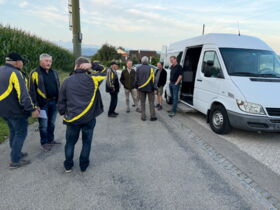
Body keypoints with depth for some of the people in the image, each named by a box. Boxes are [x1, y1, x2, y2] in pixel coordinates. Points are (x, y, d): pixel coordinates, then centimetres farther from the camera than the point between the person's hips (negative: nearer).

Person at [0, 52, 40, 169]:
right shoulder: (15, 73, -19)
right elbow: (23, 95, -25)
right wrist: (32, 109, -21)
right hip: (15, 110, -9)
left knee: (13, 131, 21)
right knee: (21, 133, 3)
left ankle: (16, 153, 34)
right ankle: (15, 161, 8)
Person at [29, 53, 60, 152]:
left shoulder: (54, 72, 10)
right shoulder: (35, 73, -8)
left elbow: (58, 87, 16)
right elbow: (32, 90, -9)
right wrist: (35, 104, -14)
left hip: (54, 102, 5)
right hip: (43, 104, -5)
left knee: (52, 123, 17)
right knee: (43, 125, 4)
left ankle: (51, 140, 32)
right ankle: (44, 143, 19)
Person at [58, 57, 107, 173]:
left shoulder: (67, 81, -1)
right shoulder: (92, 79, -6)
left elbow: (61, 101, 3)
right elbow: (104, 71, 10)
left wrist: (63, 113, 18)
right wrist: (93, 65, -3)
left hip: (72, 118, 1)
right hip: (89, 118, -1)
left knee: (70, 142, 18)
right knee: (87, 142, 14)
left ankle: (68, 166, 29)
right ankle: (83, 165, 25)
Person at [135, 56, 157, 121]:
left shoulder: (138, 68, 0)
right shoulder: (150, 68, -7)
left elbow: (136, 79, 2)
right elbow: (152, 80, -9)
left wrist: (137, 87, 11)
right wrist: (153, 88, -4)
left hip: (141, 88, 2)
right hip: (149, 88, -2)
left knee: (142, 102, 10)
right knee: (151, 102, 8)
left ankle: (143, 117, 11)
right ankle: (152, 116, 9)